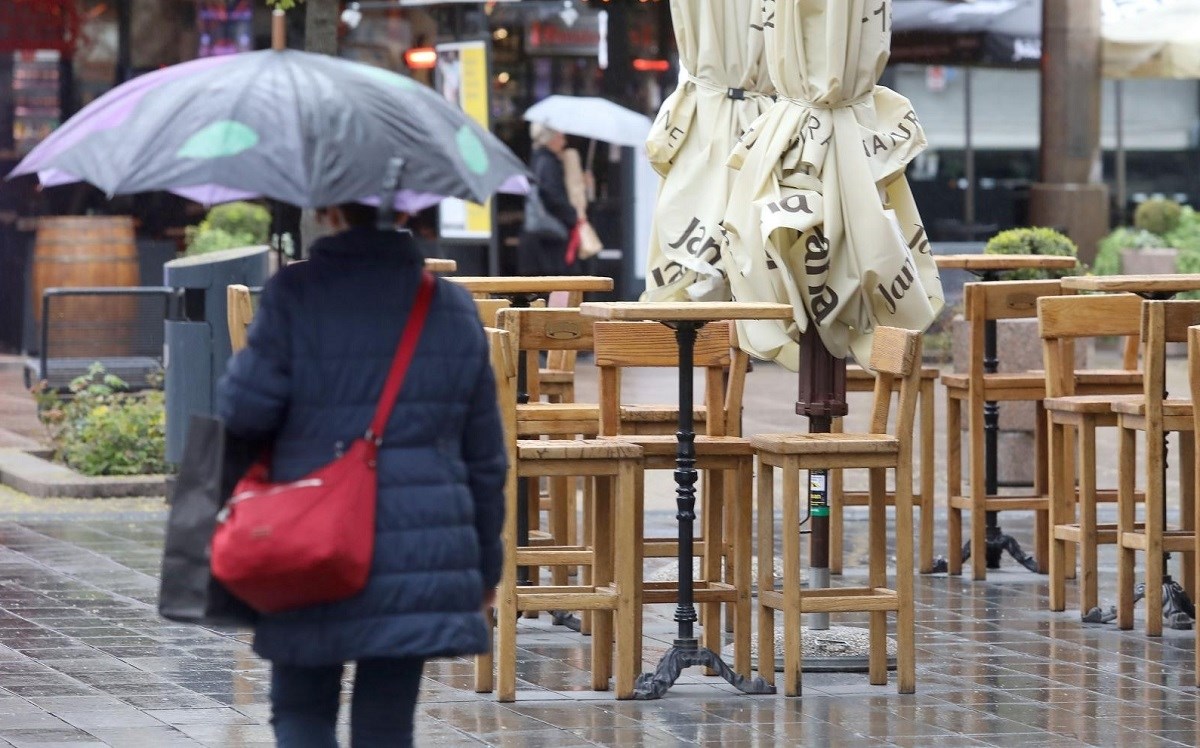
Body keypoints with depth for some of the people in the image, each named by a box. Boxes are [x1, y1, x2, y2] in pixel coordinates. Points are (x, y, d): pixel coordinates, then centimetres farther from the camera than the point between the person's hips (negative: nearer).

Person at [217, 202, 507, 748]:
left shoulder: (295, 296, -8)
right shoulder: (453, 309, 5)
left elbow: (243, 411, -9)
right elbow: (485, 457, 11)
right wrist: (486, 567, 20)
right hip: (425, 558, 3)